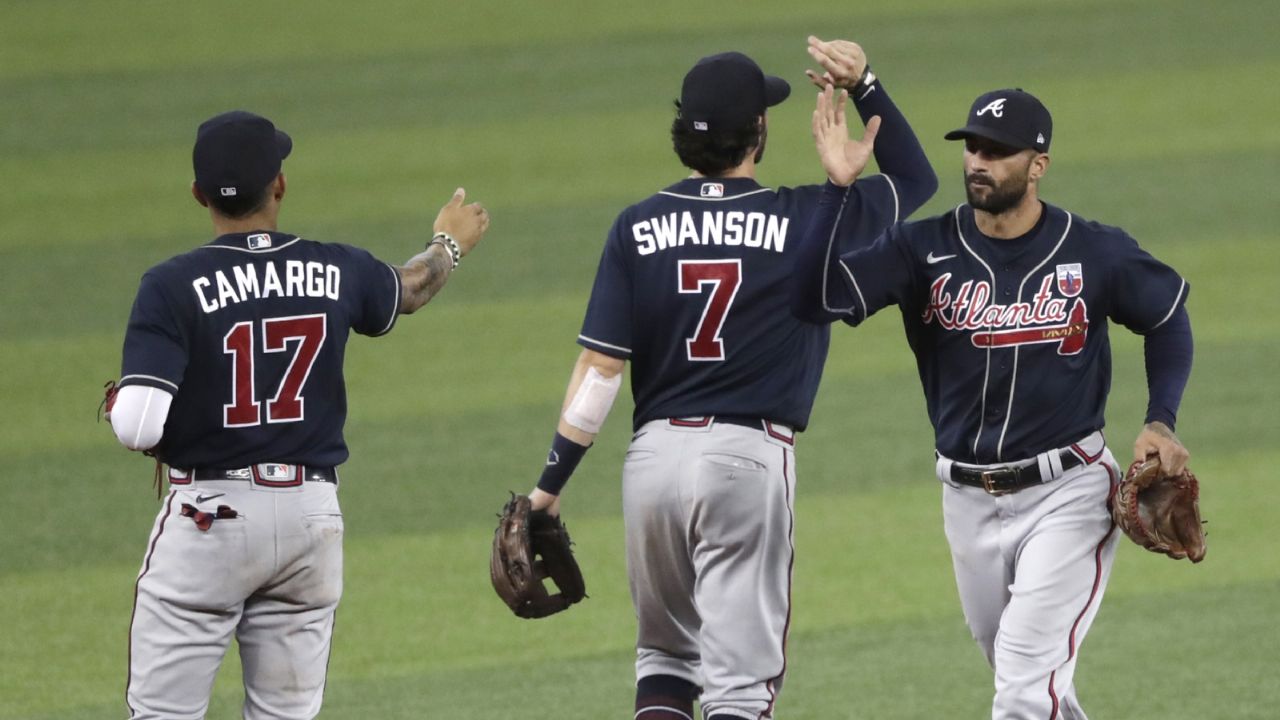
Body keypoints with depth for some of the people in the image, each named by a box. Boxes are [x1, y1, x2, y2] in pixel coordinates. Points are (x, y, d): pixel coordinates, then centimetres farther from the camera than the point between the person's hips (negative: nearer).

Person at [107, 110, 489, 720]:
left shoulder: (173, 287, -13)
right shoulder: (335, 273, 1)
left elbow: (137, 428, -19)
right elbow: (407, 289, 25)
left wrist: (119, 406, 6)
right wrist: (448, 246, 47)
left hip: (207, 515, -4)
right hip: (311, 515, 4)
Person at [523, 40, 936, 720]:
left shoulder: (638, 228, 1)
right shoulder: (802, 221, -3)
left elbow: (600, 366, -3)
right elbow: (914, 179, 13)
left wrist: (549, 485, 1)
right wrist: (864, 86, 6)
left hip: (654, 454, 3)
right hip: (748, 457, -3)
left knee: (664, 658, 19)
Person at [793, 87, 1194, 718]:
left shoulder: (1096, 253, -8)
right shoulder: (924, 250, -6)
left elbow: (1167, 318, 11)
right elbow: (813, 298, -17)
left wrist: (1161, 423, -2)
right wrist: (836, 190, -27)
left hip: (1066, 496, -4)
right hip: (969, 502, 4)